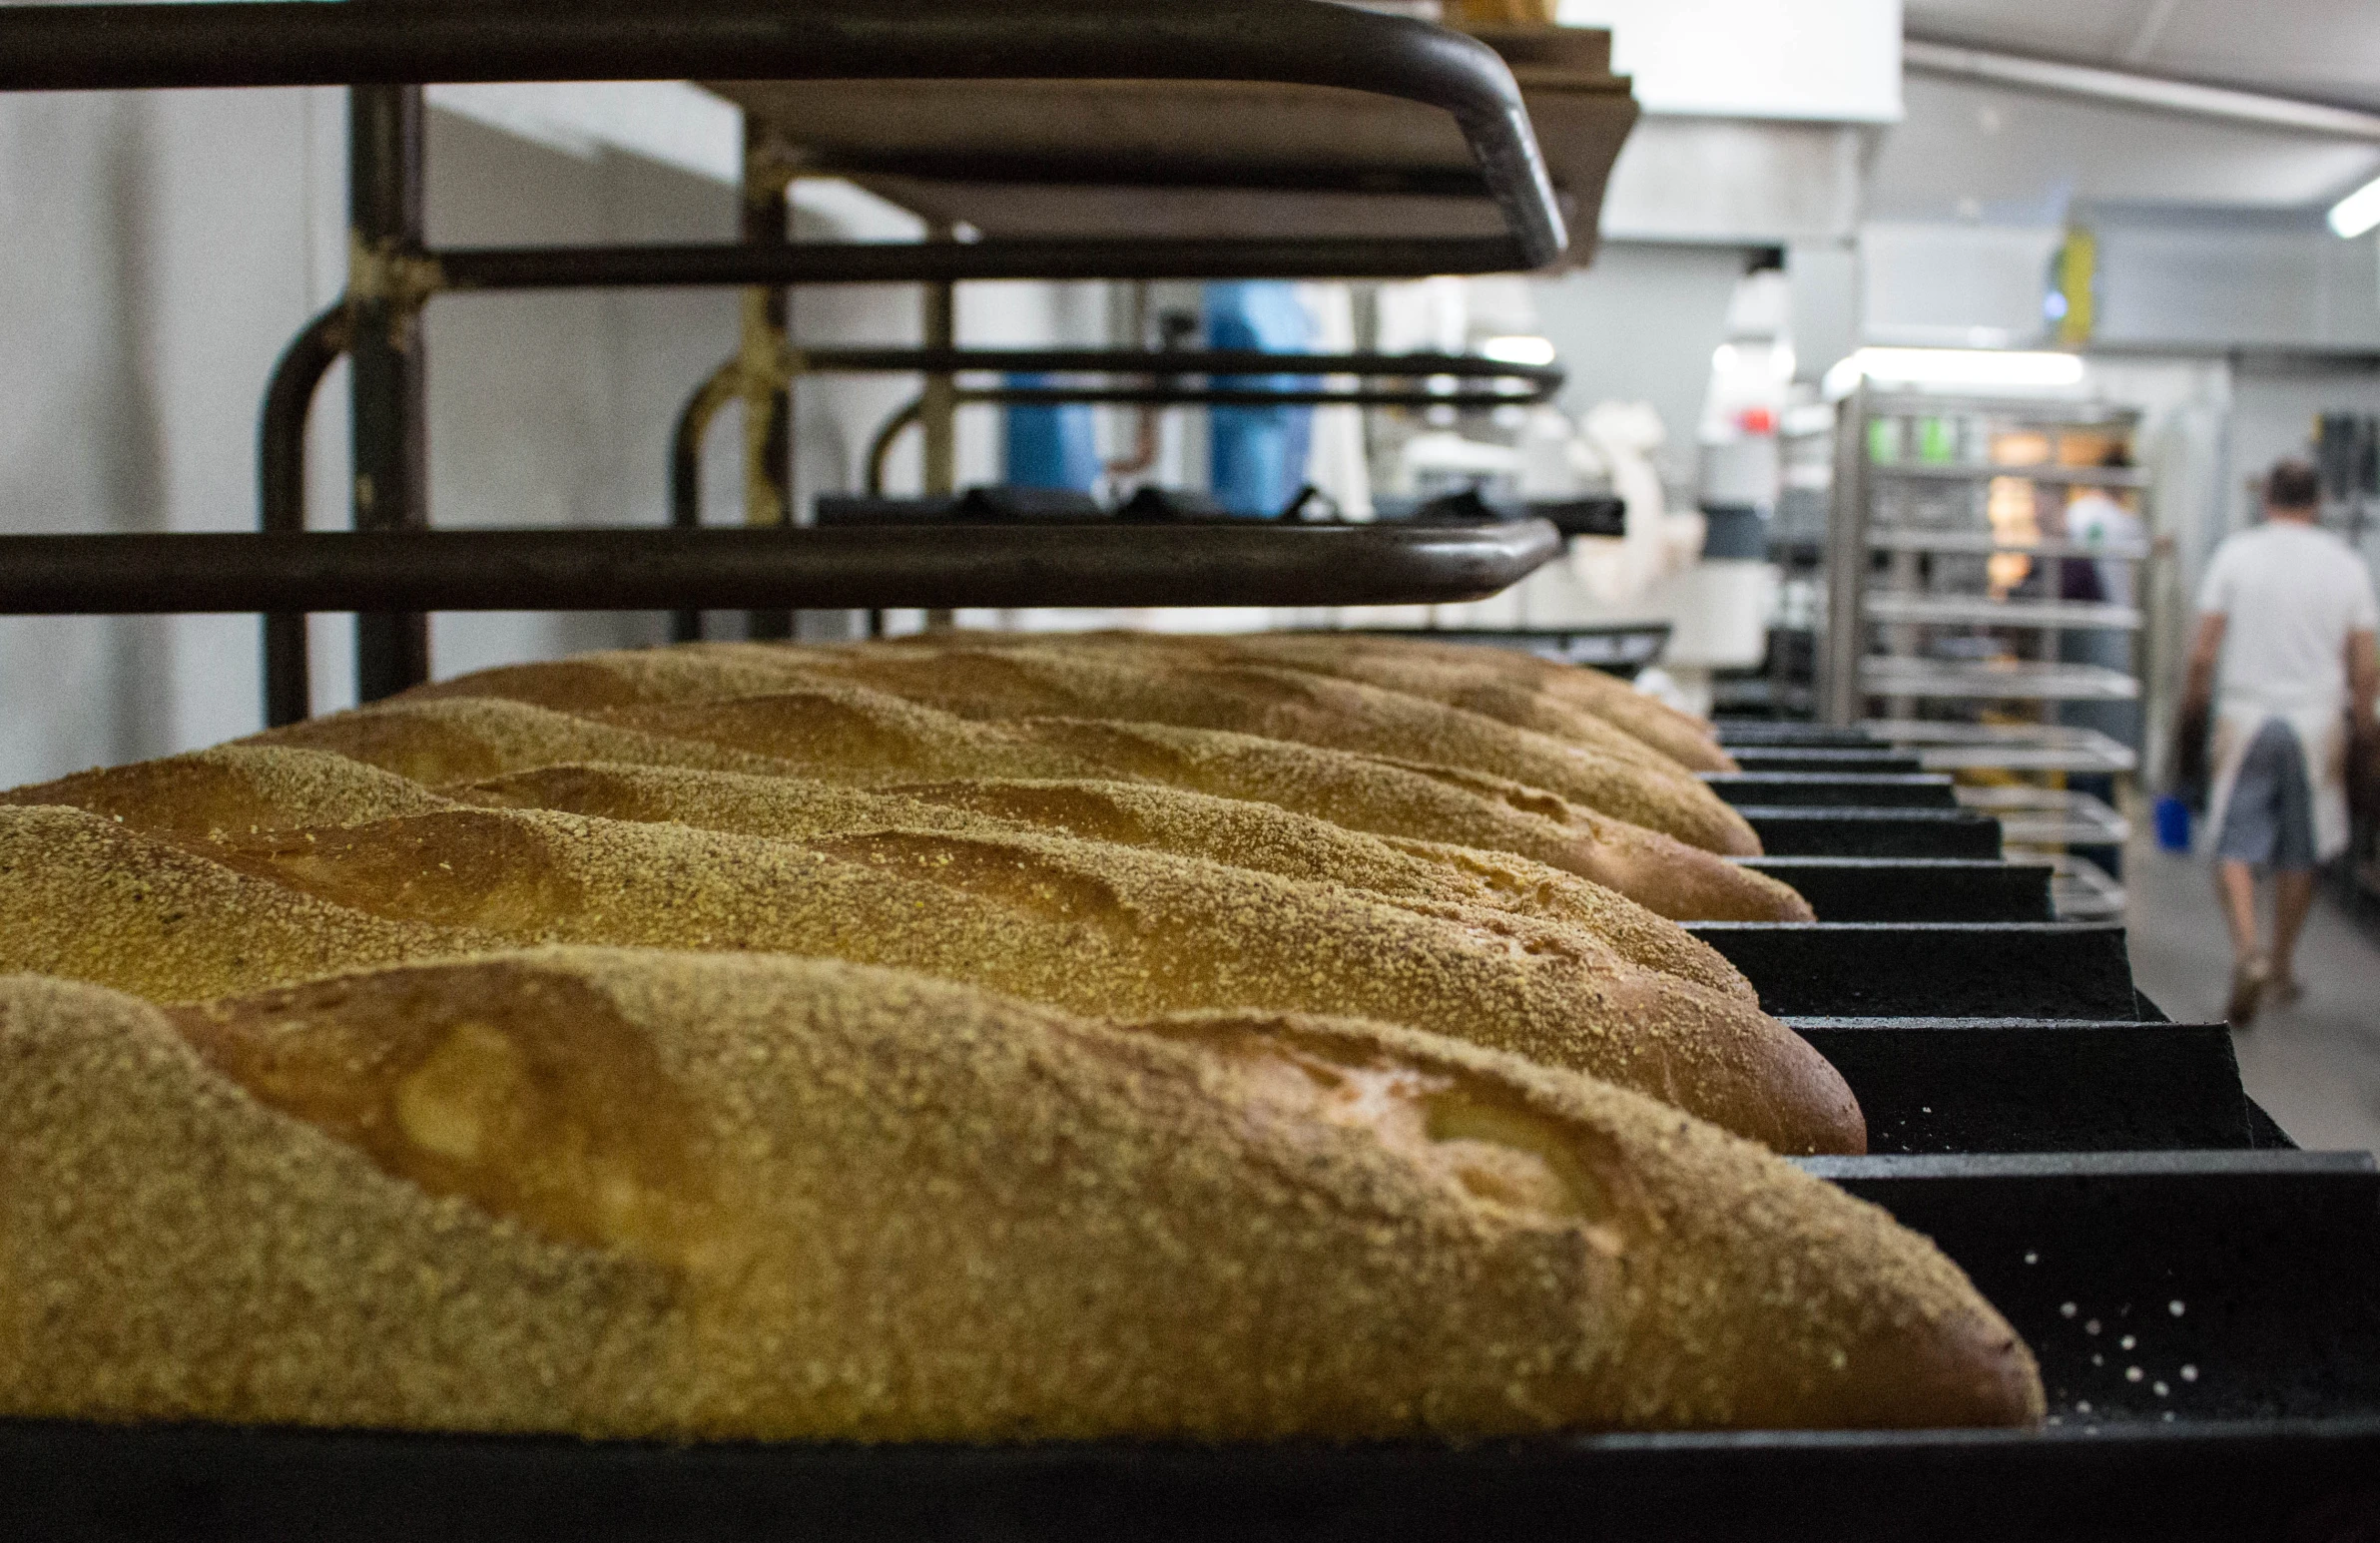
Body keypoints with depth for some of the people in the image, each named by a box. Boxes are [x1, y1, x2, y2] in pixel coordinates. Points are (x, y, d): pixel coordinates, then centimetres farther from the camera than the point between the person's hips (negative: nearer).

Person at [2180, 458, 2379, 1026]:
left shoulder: (2235, 552, -4)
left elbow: (2203, 650, -4)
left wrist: (2194, 699, 14)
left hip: (2246, 717, -2)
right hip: (2317, 720, 2)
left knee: (2235, 847, 1)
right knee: (2298, 855, 14)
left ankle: (2247, 950, -21)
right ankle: (2281, 966, 24)